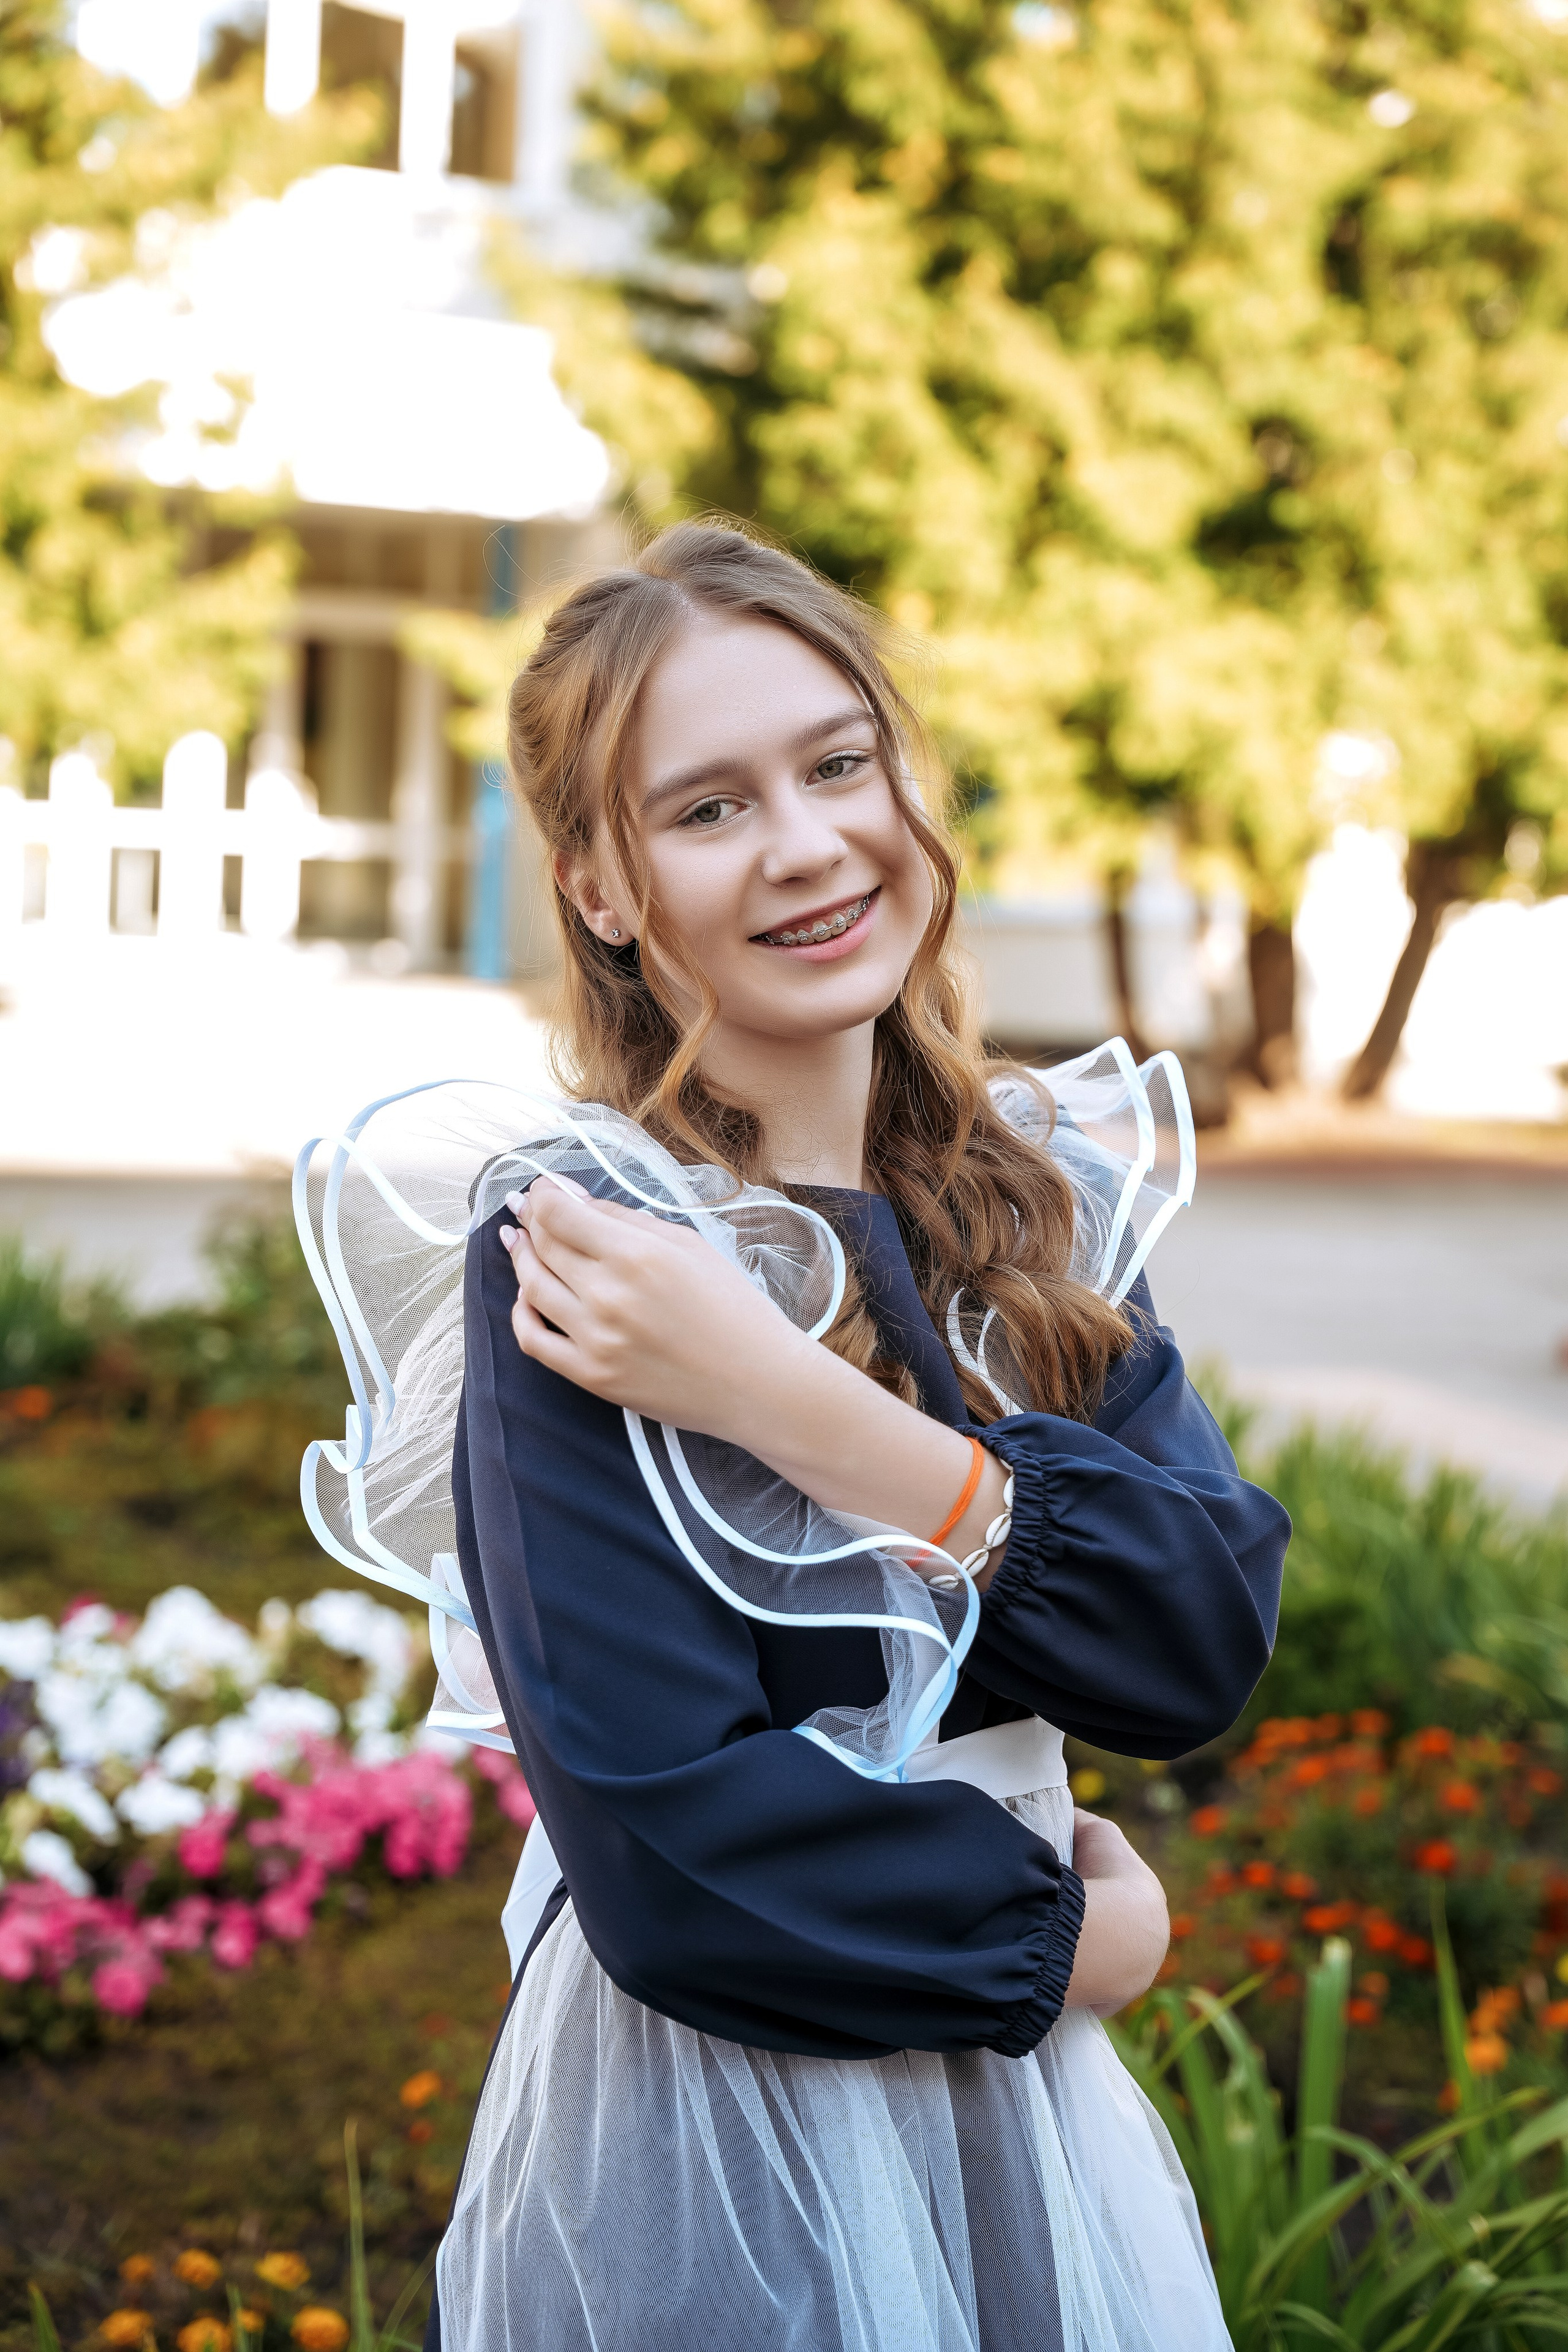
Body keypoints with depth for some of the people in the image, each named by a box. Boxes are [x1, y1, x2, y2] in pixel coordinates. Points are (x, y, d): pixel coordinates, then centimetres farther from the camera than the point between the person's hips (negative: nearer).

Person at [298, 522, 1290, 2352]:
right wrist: (1061, 1932, -9)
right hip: (716, 2154, -5)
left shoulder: (1036, 1197, 0)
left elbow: (1209, 1637, -11)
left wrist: (801, 1411, -22)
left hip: (1025, 2097, 5)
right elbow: (668, 1841, -22)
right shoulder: (583, 1250, -17)